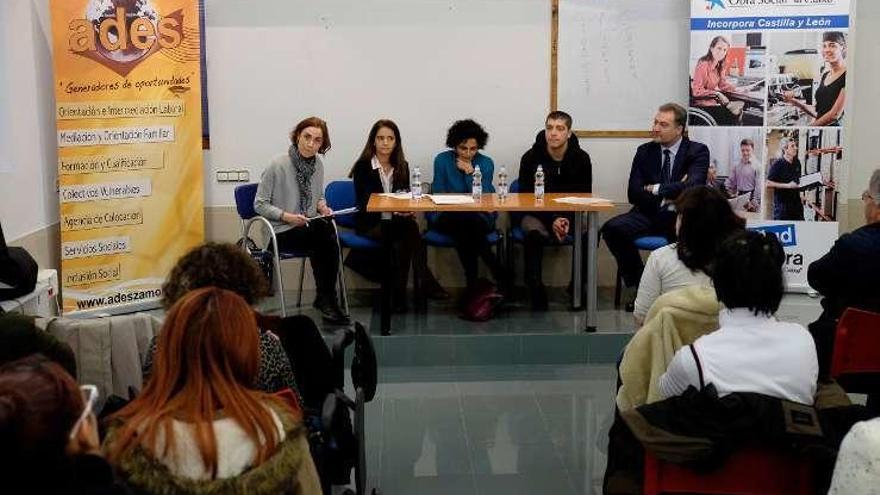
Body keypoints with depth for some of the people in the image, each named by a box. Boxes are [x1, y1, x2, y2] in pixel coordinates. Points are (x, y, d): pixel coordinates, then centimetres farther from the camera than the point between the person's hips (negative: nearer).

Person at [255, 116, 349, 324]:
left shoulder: (318, 165, 9)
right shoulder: (278, 165, -10)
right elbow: (260, 204, -6)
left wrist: (322, 206, 1)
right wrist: (286, 216, -20)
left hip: (312, 229, 5)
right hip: (282, 232, -5)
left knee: (327, 228, -31)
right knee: (324, 230, -32)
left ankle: (325, 298, -21)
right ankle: (327, 299, -21)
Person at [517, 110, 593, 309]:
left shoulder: (581, 159, 0)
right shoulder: (531, 158, -5)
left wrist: (567, 220, -19)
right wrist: (552, 220, -21)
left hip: (570, 215, 2)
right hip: (536, 214, -1)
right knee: (534, 233, -36)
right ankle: (536, 290, -27)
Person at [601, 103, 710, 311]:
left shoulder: (698, 151, 2)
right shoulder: (645, 151, 11)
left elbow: (693, 186, -16)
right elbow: (633, 193, 2)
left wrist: (656, 189, -9)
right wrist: (670, 193, -9)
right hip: (649, 215, 3)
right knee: (612, 228, -24)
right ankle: (638, 282, -7)